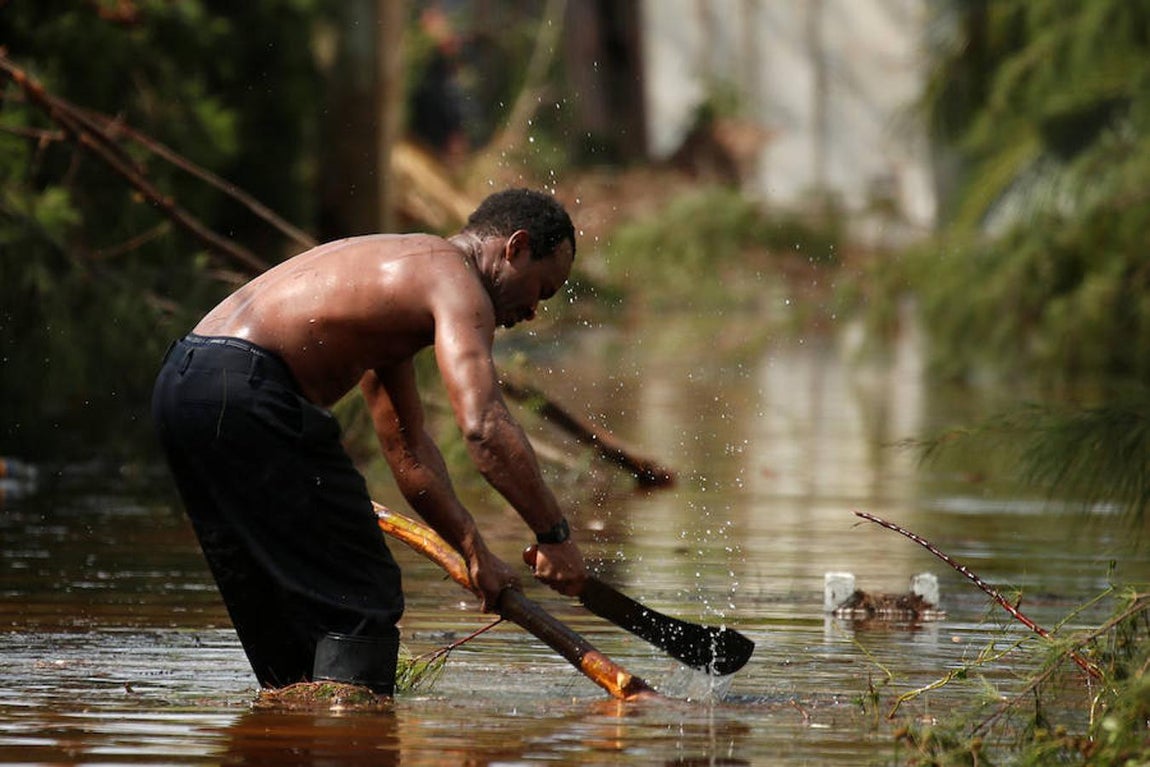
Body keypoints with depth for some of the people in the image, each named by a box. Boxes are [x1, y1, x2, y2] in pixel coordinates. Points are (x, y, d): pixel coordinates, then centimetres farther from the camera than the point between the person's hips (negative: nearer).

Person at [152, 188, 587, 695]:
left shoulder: (402, 266, 28)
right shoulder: (455, 280, -3)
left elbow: (406, 445, 30)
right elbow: (484, 426, -17)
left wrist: (475, 553, 25)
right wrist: (554, 535, -11)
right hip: (245, 393, -10)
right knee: (362, 596, -4)